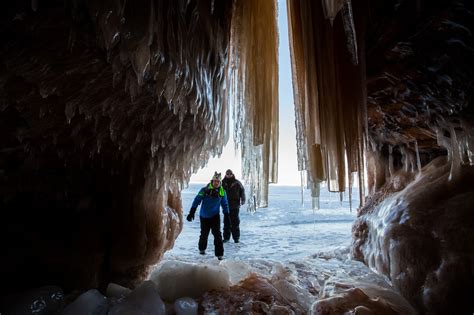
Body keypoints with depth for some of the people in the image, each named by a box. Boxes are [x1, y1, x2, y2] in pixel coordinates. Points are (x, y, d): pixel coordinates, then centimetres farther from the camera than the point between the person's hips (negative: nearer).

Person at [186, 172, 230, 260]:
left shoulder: (222, 192, -4)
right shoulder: (205, 190, -14)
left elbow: (225, 204, 7)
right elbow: (197, 200, -11)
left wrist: (226, 215, 3)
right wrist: (192, 212, -14)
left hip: (215, 216, 1)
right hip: (204, 216, 0)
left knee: (217, 234, -9)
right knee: (204, 234, 15)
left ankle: (219, 254, 3)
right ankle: (202, 249, 42)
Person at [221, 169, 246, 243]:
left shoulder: (237, 183, -3)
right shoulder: (223, 183, 0)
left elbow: (242, 190, 4)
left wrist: (243, 200, -7)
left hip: (235, 206, -1)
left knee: (235, 222, 3)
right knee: (226, 222, 8)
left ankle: (236, 238, 14)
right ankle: (226, 237, 19)